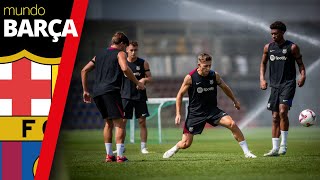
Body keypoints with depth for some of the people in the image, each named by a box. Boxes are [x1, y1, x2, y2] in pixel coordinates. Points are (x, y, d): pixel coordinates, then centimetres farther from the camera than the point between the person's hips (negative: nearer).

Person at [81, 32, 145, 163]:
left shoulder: (100, 55, 26)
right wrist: (137, 83, -5)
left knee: (108, 122, 19)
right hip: (111, 91, -7)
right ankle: (120, 156, -13)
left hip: (97, 93, 7)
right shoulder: (120, 53, 7)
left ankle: (109, 155, 15)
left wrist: (85, 91, 23)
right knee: (119, 123, -4)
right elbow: (125, 69, -14)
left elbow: (84, 70, 22)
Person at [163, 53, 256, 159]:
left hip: (212, 110, 2)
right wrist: (178, 113, -7)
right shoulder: (190, 78, -13)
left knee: (232, 124, -21)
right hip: (195, 113, -2)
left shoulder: (214, 76, -5)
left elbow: (225, 88, 15)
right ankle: (174, 149, 33)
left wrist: (235, 101, 28)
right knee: (185, 144, -4)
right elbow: (180, 94, -1)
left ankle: (246, 152, -12)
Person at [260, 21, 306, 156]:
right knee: (275, 117, 5)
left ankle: (283, 144, -13)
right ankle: (275, 148, 8)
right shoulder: (268, 47, 9)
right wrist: (262, 78, 8)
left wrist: (302, 75, -14)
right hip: (275, 85, 5)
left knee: (282, 111, -22)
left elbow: (300, 63, 3)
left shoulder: (292, 47, -2)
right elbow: (263, 63, 21)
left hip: (288, 84, -5)